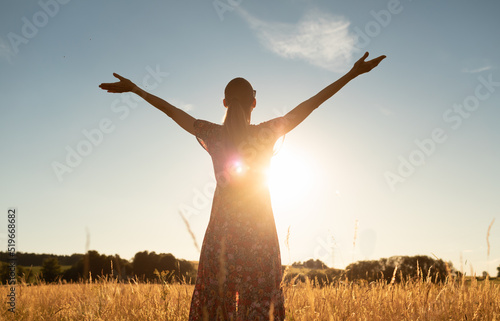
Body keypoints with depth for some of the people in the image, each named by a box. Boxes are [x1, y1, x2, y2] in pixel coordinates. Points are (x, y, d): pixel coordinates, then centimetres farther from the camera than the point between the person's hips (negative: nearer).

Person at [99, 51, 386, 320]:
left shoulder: (212, 134, -2)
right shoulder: (266, 133, -6)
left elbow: (170, 109, 8)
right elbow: (311, 103, -6)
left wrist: (135, 88, 20)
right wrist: (353, 73, -3)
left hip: (222, 229, 2)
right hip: (260, 230, -1)